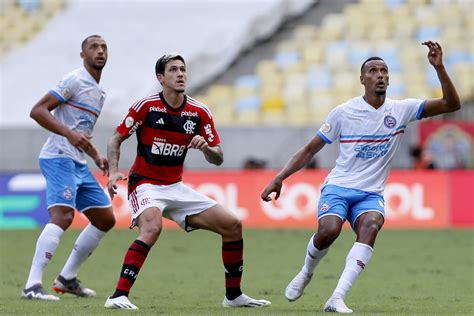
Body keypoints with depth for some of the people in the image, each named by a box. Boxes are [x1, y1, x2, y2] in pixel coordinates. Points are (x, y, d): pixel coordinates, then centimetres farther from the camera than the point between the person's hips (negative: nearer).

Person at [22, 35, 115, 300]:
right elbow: (37, 111, -15)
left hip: (79, 164, 10)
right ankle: (33, 286, -30)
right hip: (59, 158, -10)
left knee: (106, 219, 11)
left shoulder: (99, 92, 20)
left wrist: (97, 156, 16)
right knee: (63, 216, -25)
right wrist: (69, 134, -25)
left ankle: (67, 278, 19)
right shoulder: (75, 81, -8)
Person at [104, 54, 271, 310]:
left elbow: (218, 159, 5)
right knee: (152, 228, -37)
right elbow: (116, 139, -4)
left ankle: (234, 295, 16)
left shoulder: (199, 112, 1)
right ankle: (118, 296, -36)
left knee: (233, 225, 1)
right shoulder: (147, 106, -10)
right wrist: (114, 171, -21)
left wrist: (206, 147, -18)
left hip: (176, 188, 6)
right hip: (146, 185, -6)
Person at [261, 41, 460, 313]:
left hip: (371, 194, 1)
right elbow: (310, 150, 6)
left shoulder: (401, 110, 1)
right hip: (338, 188, -1)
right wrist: (280, 178, -1)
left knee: (371, 226, -32)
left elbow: (452, 105, -6)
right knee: (329, 230, -30)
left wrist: (439, 68, -18)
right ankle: (306, 272, 4)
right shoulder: (343, 112, -2)